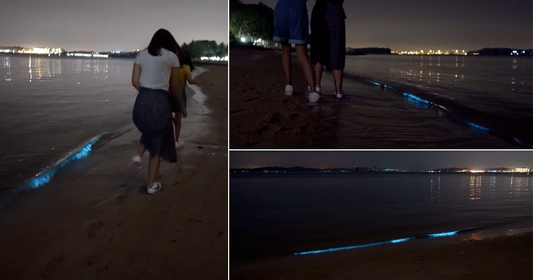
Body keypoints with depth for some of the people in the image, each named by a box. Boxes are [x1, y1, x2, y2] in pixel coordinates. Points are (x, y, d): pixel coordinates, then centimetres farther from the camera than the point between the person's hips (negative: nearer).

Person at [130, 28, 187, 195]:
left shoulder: (141, 54, 10)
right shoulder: (172, 57, 2)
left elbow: (135, 82, 8)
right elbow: (176, 87, 4)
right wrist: (182, 107, 16)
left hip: (142, 100, 4)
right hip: (160, 101, -3)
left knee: (148, 130, 34)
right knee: (157, 143, 8)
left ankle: (138, 154, 11)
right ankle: (152, 185, 14)